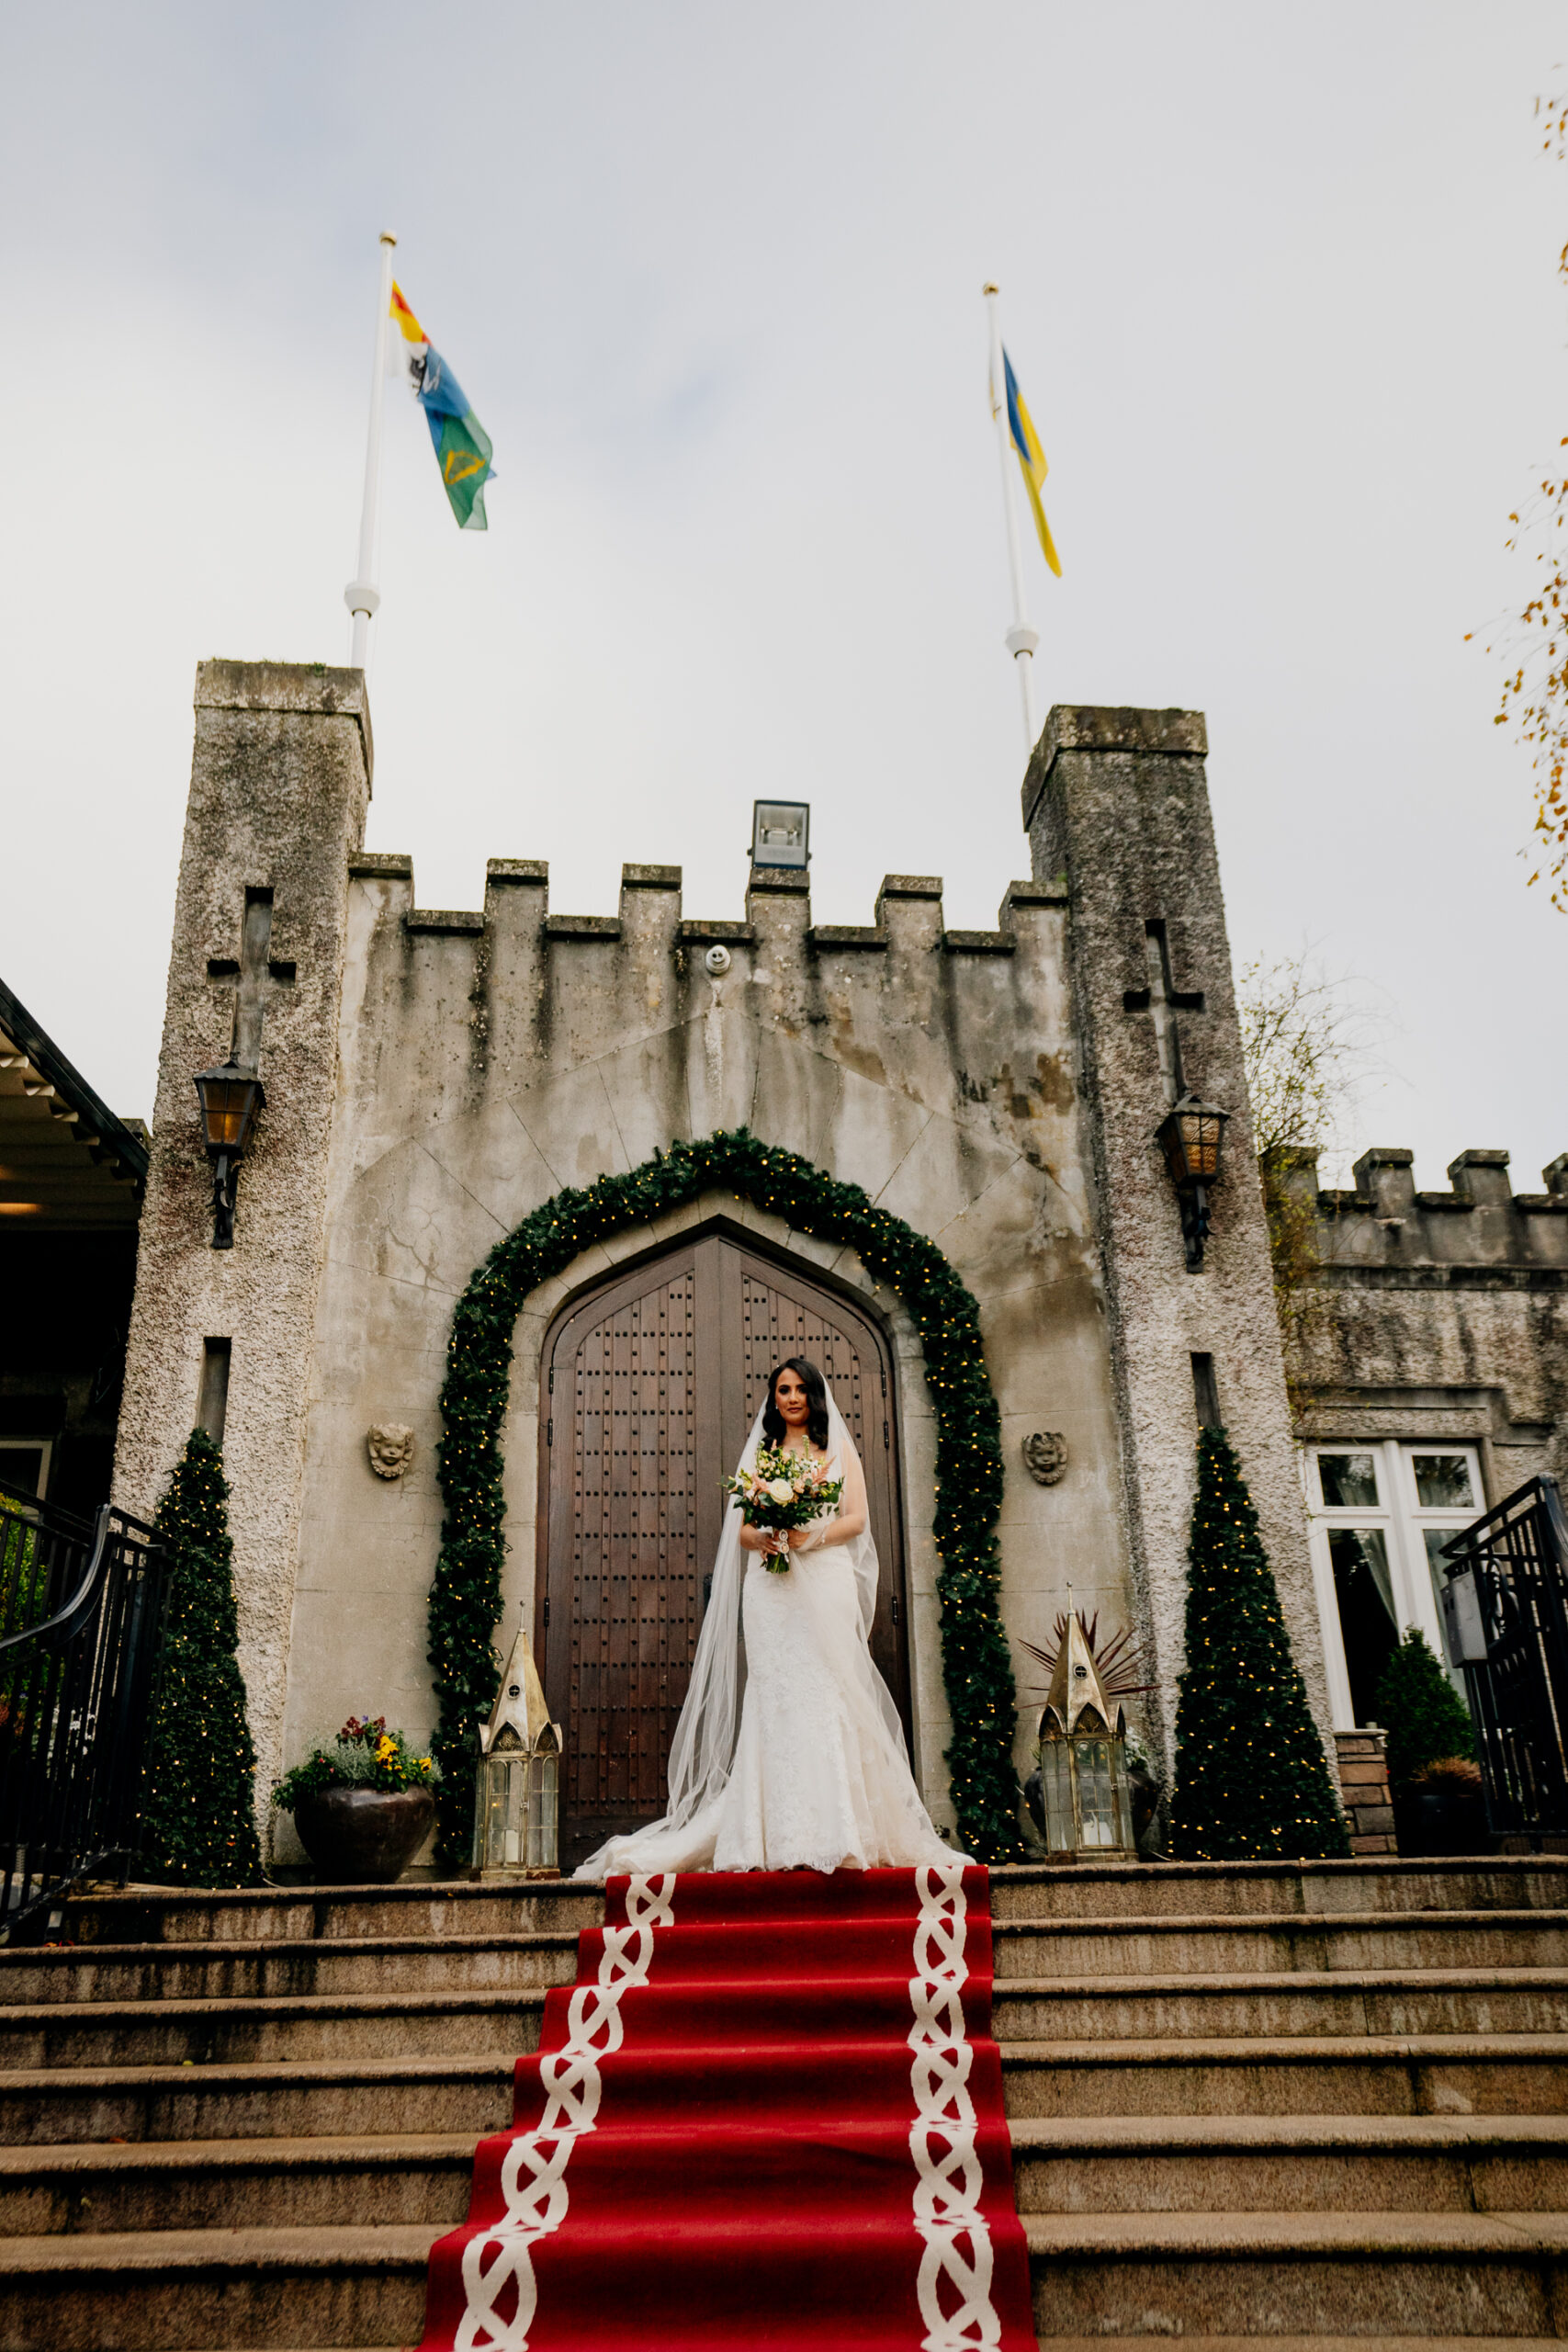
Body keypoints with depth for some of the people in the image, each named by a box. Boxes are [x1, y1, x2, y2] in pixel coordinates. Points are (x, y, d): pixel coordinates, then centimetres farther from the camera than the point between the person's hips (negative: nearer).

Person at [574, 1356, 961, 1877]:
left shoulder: (839, 1449, 15)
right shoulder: (760, 1453, 19)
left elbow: (857, 1518, 4)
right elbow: (742, 1526, 13)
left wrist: (811, 1537, -13)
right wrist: (763, 1538, -10)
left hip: (826, 1582, -1)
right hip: (770, 1586, 1)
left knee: (827, 1694, -9)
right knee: (777, 1698, -8)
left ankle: (833, 1832, -7)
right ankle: (785, 1837, -9)